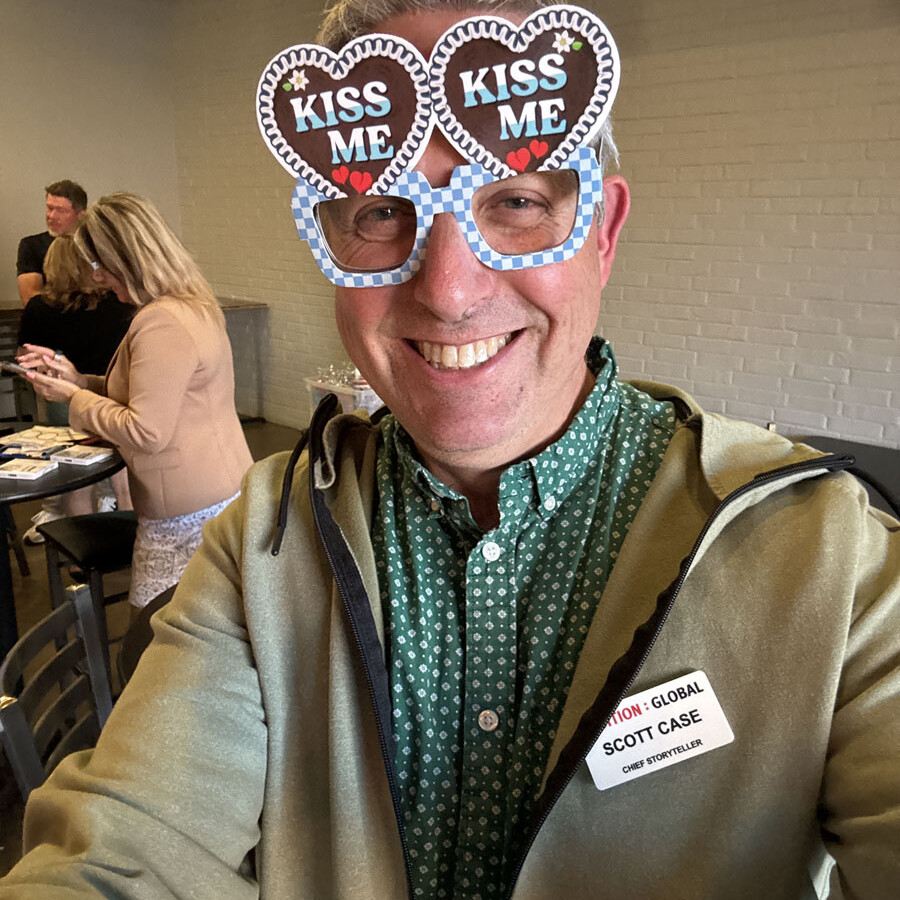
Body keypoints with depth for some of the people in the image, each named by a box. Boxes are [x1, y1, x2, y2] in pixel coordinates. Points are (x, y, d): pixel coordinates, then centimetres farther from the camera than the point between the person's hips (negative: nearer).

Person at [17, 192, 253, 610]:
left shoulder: (161, 324, -20)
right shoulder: (191, 306, 14)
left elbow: (146, 432, -19)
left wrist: (74, 398, -6)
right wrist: (76, 379, 13)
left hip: (191, 514, -11)